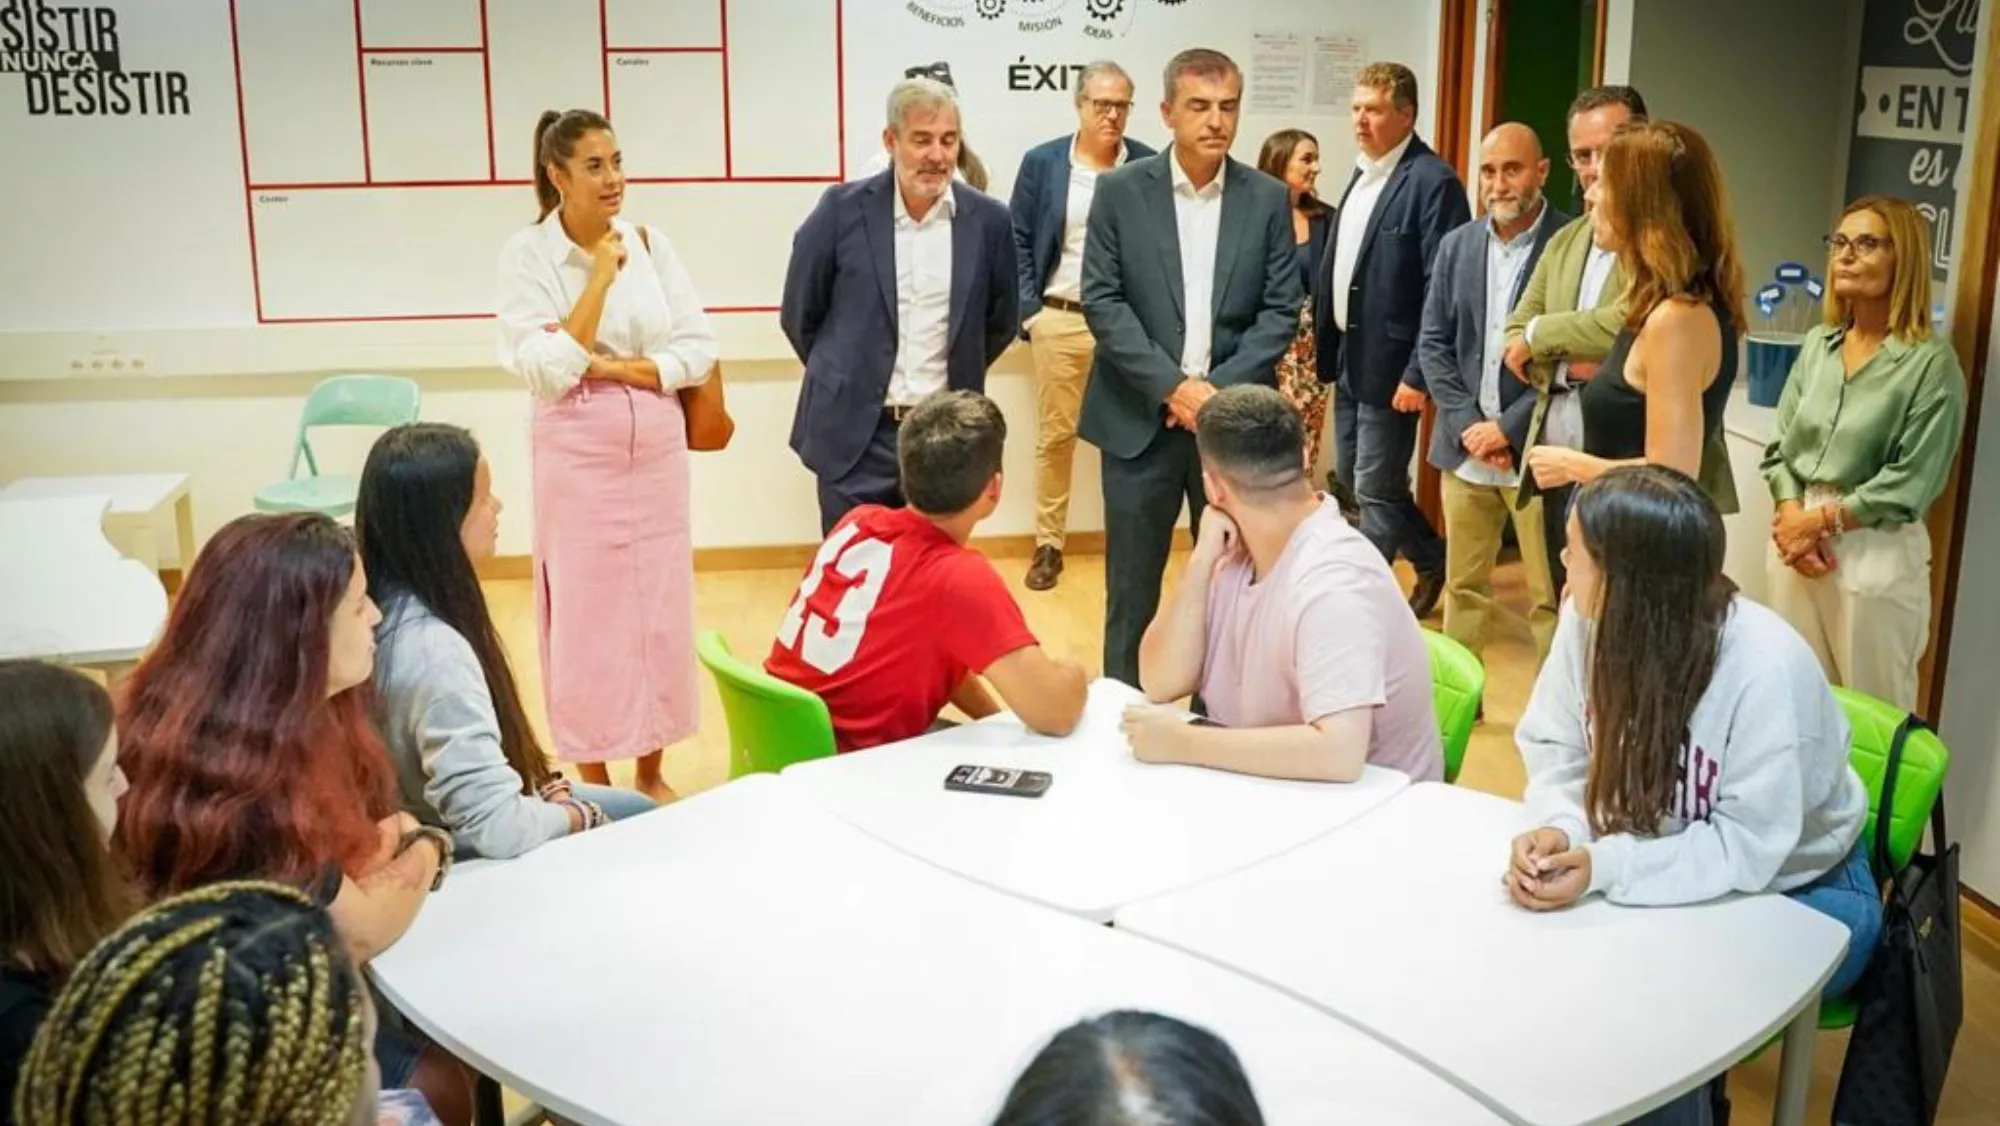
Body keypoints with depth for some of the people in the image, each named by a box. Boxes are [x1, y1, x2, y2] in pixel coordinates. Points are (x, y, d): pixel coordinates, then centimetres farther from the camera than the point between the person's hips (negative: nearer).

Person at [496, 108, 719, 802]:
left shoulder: (651, 244, 2)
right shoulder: (527, 255, -8)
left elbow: (699, 349, 0)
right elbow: (546, 372, -16)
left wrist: (618, 367, -12)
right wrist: (600, 278, -17)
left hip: (656, 448, 4)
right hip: (578, 454, -3)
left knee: (660, 607, 9)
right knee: (586, 611, 3)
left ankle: (652, 771, 23)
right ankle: (594, 781, 16)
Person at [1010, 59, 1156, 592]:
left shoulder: (1149, 167, 1)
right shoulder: (1041, 162, 2)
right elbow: (1017, 241, 5)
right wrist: (1027, 310, -3)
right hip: (1059, 320, 0)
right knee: (1054, 435, 7)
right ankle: (1049, 544, 17)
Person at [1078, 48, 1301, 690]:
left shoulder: (1268, 199, 4)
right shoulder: (1121, 190, 0)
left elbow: (1281, 311, 1)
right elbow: (1102, 301, -5)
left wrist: (1219, 389, -11)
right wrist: (1171, 385, -15)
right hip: (1140, 417, -1)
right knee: (1132, 585, 7)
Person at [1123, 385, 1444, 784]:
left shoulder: (1333, 582, -24)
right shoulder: (1237, 552, -1)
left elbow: (1339, 754, -34)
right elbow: (1160, 684, -4)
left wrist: (1182, 743, -28)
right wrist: (1201, 562, -13)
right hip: (1274, 790, 6)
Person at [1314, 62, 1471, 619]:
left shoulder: (1432, 181, -15)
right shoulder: (1363, 172, 12)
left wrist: (1418, 375, -21)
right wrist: (1328, 345, 12)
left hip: (1388, 363, -9)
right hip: (1349, 356, 9)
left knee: (1375, 490, 0)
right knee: (1352, 479, 17)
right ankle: (1432, 558, 36)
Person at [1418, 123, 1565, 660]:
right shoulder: (1457, 245, 9)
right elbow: (1432, 342, 8)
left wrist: (1509, 428, -13)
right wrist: (1466, 422, -5)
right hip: (1465, 447, 5)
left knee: (1550, 594, 1)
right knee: (1463, 584, 14)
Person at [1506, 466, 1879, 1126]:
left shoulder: (1765, 668, -32)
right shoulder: (1590, 619, -16)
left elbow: (1747, 849, -29)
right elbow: (1558, 755, -9)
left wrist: (1604, 867, -39)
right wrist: (1555, 831, -31)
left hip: (1798, 887, -4)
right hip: (1670, 863, 5)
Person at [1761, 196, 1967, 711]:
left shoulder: (1931, 362, -9)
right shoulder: (1818, 344, 8)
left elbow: (1910, 484, -13)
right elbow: (1780, 446, 7)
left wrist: (1821, 521, -11)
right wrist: (1791, 516, -9)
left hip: (1876, 553, -5)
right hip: (1796, 539, 5)